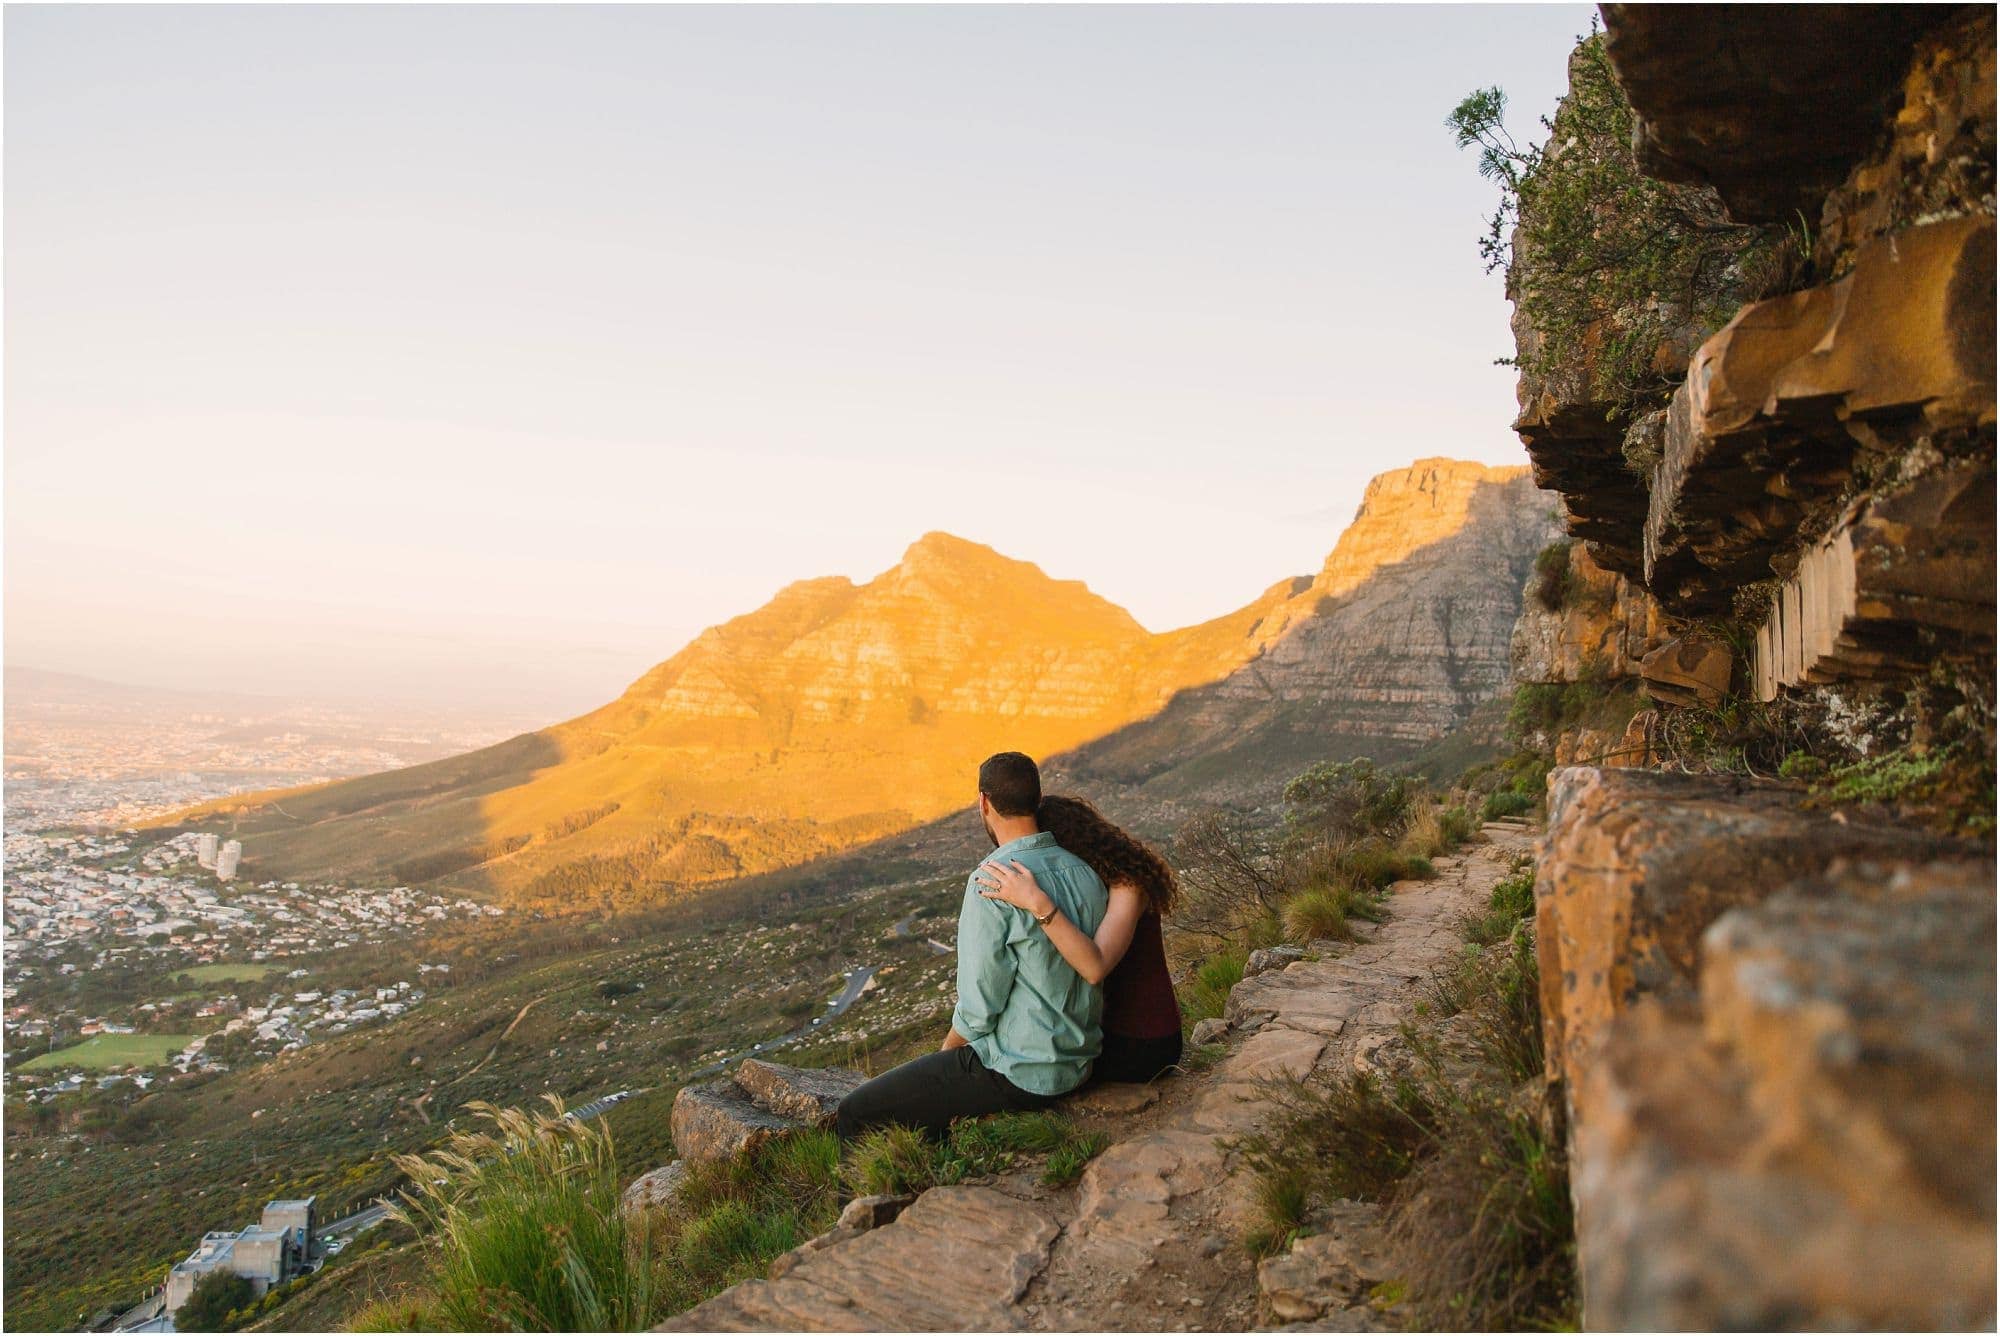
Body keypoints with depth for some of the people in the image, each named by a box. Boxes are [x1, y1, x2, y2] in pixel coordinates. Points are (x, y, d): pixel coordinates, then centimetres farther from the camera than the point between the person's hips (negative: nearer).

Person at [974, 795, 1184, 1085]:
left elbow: (1095, 967, -40)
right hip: (1114, 1024, 8)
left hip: (1141, 1045, -8)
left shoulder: (1127, 884, -23)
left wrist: (1037, 903, -47)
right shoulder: (1095, 879, 4)